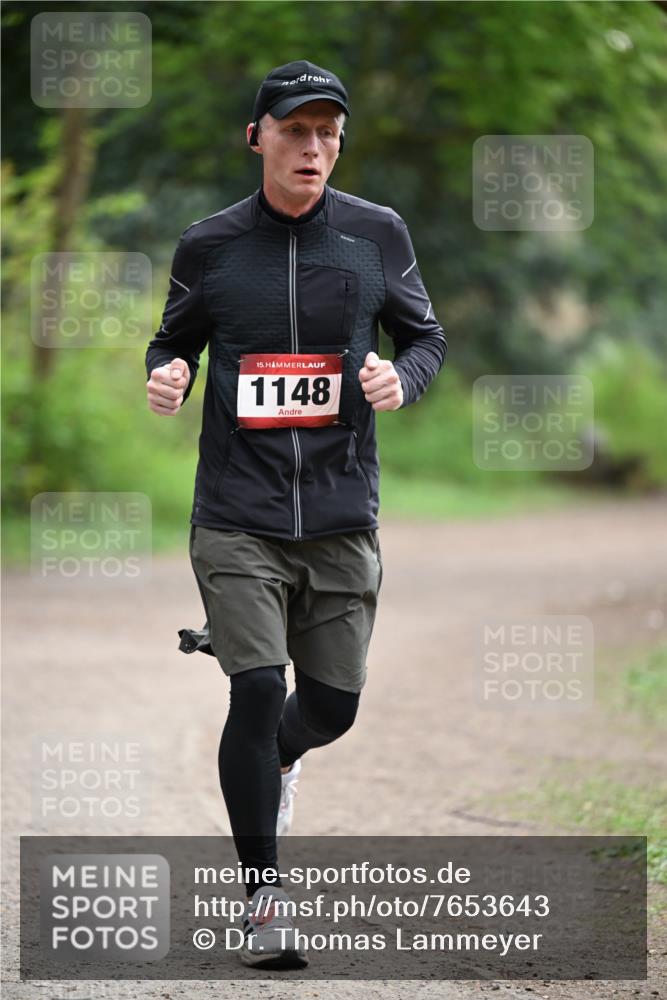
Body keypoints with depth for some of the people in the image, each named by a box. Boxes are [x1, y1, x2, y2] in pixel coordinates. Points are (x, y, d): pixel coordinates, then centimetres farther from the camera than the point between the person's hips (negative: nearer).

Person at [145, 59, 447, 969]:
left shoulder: (377, 235, 2)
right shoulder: (210, 245, 1)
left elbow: (426, 337, 10)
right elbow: (174, 339, 14)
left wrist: (401, 377, -12)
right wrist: (166, 374, -9)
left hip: (342, 516, 2)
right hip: (237, 516, -2)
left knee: (332, 706, 6)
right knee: (259, 693, -12)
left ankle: (274, 758, 44)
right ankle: (263, 895, 3)